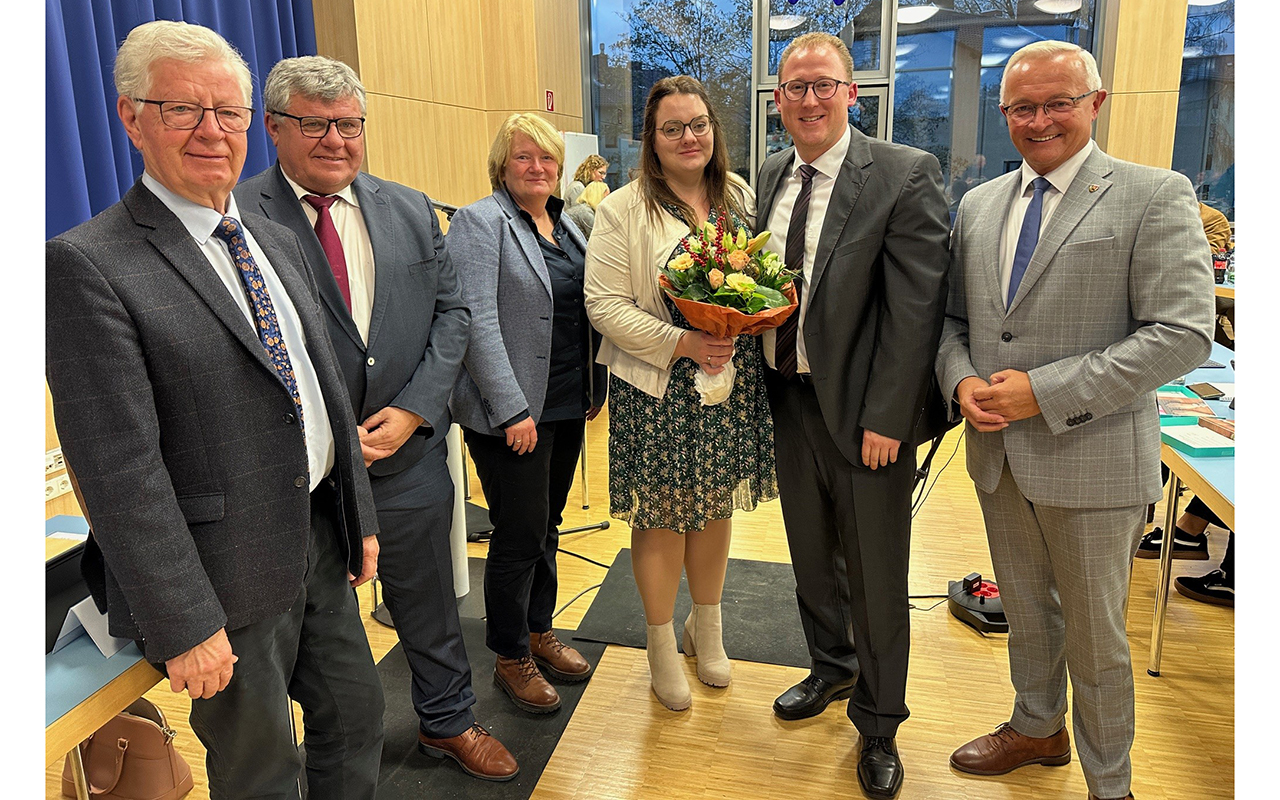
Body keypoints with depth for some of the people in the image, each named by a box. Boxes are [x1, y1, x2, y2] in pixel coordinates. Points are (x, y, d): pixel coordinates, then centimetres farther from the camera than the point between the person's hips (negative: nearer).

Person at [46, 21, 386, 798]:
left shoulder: (280, 241, 9)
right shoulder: (89, 264, -15)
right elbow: (119, 469, -18)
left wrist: (360, 517, 13)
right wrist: (183, 625, -18)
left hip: (321, 540, 7)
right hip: (228, 574, -6)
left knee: (357, 718, 22)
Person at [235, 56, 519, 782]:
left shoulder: (412, 210, 4)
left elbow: (452, 311, 3)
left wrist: (413, 410, -9)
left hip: (408, 455, 4)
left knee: (429, 602, 19)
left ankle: (449, 722, 43)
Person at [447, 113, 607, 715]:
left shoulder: (565, 225, 14)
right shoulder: (480, 222, -10)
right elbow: (477, 320, -18)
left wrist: (595, 390, 13)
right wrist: (512, 409, -21)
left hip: (567, 406, 7)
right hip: (513, 412, -7)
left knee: (546, 526, 18)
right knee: (520, 535, 2)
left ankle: (540, 632, 35)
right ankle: (511, 658, 21)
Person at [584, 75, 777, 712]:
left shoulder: (740, 197, 8)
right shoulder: (624, 210, -7)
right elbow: (605, 305, -12)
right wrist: (682, 343, -21)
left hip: (731, 382, 5)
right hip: (657, 390, -4)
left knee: (715, 509, 16)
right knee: (661, 518, 6)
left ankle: (706, 629, 38)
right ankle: (661, 646, 27)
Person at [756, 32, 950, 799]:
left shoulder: (906, 175, -12)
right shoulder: (772, 175, 7)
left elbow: (917, 309, -16)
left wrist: (886, 418, -18)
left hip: (865, 412, -5)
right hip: (790, 399, 6)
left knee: (876, 578, 9)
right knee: (811, 556, 21)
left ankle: (879, 725, 32)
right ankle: (832, 669, 47)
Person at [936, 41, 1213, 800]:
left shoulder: (1155, 196, -9)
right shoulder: (978, 205, 8)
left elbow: (1184, 334, -16)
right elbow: (954, 318, 13)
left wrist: (1046, 391, -21)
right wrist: (962, 381, -8)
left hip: (1093, 460, -5)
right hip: (998, 453, 5)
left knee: (1096, 634, 11)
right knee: (1027, 611, 23)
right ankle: (1037, 728, 47)